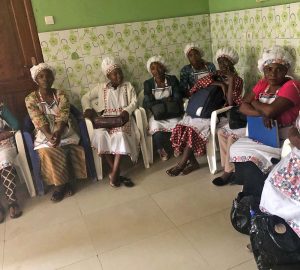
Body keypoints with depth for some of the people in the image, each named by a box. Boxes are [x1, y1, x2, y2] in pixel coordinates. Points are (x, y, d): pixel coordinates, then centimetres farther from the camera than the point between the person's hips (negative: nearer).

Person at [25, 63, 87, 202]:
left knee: (62, 149, -28)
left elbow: (62, 117, -11)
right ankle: (61, 184, -12)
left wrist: (58, 133, -31)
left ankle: (62, 184, -7)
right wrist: (50, 136, -29)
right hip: (45, 134, 0)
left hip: (63, 131, 1)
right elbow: (39, 121, -12)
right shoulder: (31, 99, 0)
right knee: (47, 152, -29)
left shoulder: (61, 94, 2)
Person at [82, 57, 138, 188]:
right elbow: (85, 98, 16)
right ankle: (116, 172, -24)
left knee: (121, 135, -35)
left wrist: (126, 112, -17)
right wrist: (88, 109, -5)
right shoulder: (101, 87, 14)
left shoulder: (128, 85, 13)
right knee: (101, 135, -32)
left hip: (122, 118, -1)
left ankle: (114, 173, -31)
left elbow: (134, 102, 3)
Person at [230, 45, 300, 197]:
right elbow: (242, 106, -1)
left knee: (253, 157, -25)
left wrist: (254, 102, -7)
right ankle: (248, 194, 0)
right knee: (236, 149, -14)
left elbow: (270, 111, -27)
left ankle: (255, 201, -3)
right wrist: (262, 113, -19)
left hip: (281, 139, -6)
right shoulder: (263, 84, 7)